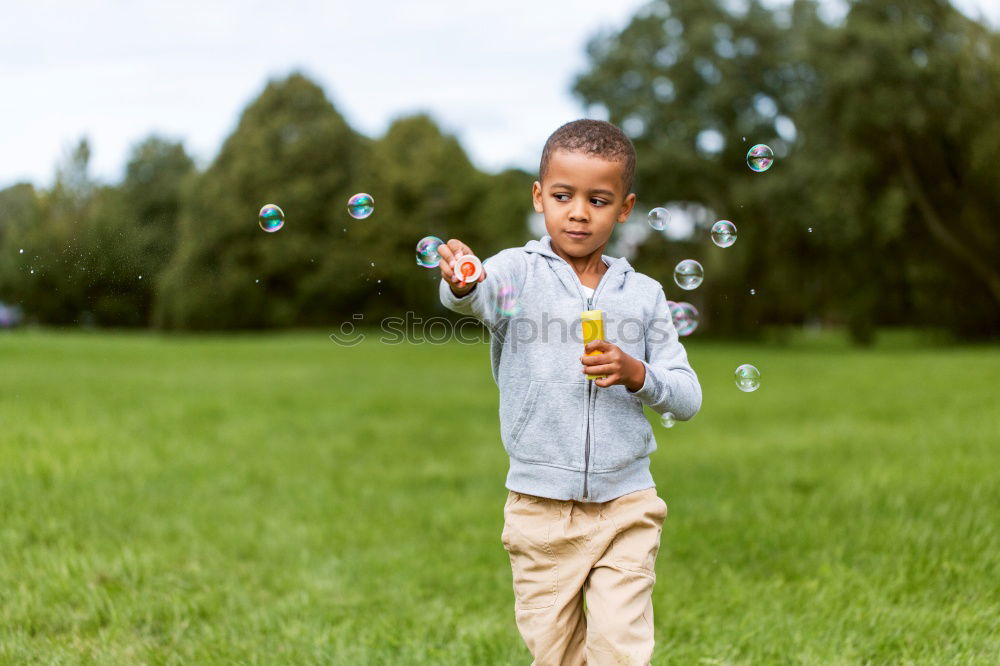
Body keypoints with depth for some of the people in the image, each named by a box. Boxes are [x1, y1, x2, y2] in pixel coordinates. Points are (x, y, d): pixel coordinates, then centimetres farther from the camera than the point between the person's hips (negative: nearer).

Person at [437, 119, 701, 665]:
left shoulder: (643, 294, 3)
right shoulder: (519, 271, -2)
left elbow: (688, 399, 4)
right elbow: (478, 296, -26)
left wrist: (637, 374, -15)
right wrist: (460, 283, -49)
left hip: (626, 503, 1)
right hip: (540, 507, -1)